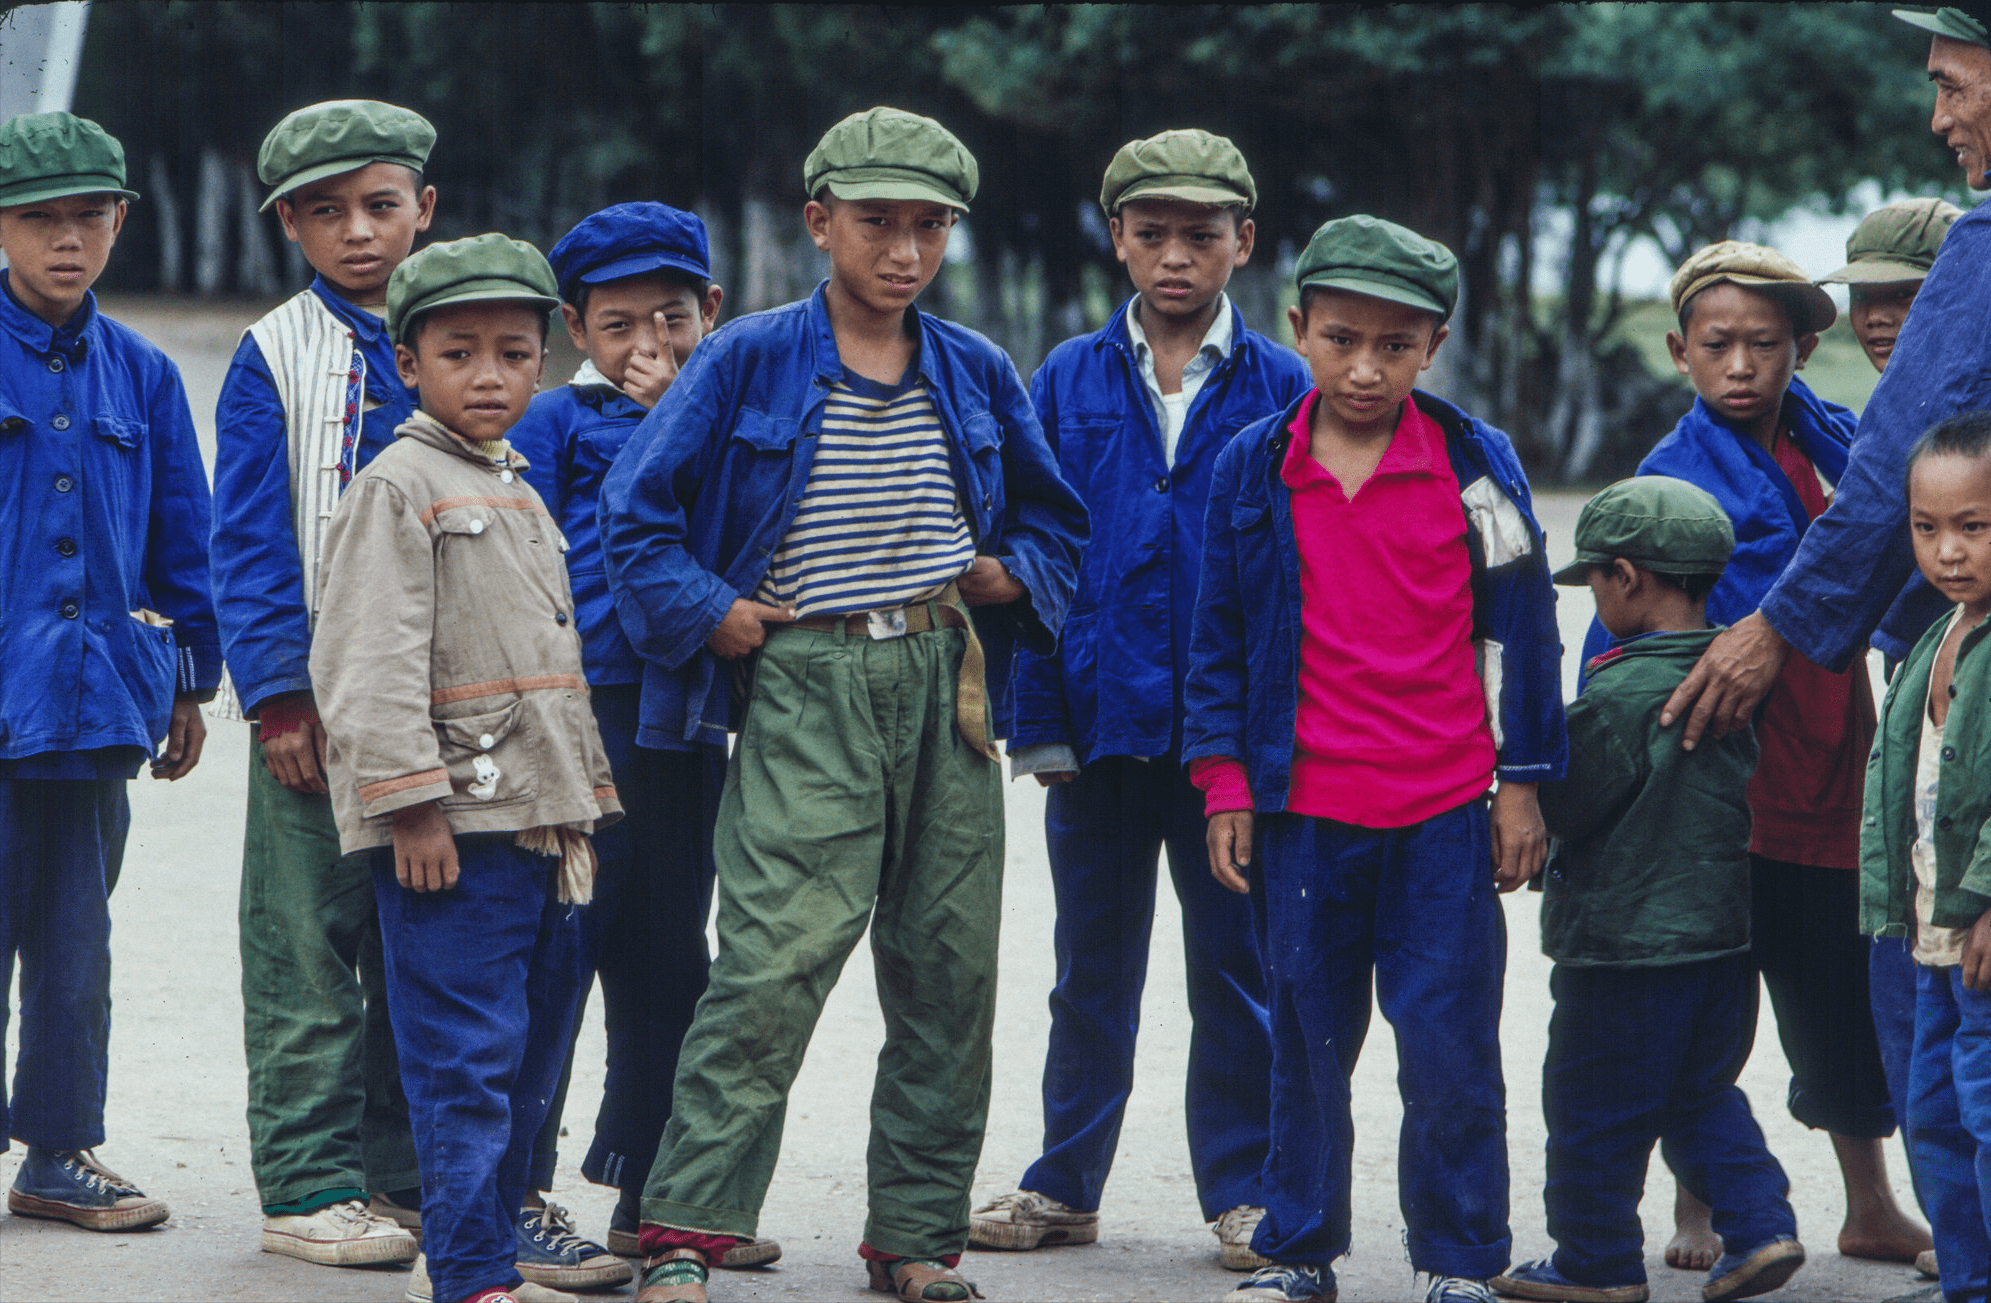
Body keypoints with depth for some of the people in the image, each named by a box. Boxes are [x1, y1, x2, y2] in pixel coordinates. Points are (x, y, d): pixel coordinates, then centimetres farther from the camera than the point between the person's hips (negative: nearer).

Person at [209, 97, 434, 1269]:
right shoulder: (275, 356, -1)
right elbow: (249, 540, -4)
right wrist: (280, 693, -11)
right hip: (321, 692, -3)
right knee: (310, 947, -2)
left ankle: (405, 1174, 16)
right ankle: (310, 1184, 4)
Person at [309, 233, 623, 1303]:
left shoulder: (519, 494, 20)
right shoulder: (395, 487, -7)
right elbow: (371, 660, -15)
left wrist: (586, 795, 23)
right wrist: (411, 800, -20)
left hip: (541, 820, 9)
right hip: (453, 821, -9)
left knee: (532, 1053, 11)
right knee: (466, 1056, -9)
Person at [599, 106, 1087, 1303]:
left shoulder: (977, 375, 10)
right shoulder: (750, 362, -2)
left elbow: (1055, 520, 22)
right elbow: (637, 510, 1)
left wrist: (1013, 573, 3)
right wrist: (711, 613, -7)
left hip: (943, 679, 5)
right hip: (806, 681, -5)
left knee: (949, 964, 5)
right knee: (779, 957, -15)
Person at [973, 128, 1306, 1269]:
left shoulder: (1283, 391, 1)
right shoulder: (1069, 382, 5)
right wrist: (1039, 721, -3)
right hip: (1102, 718, 2)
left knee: (1237, 968, 5)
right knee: (1093, 969, 11)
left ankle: (1246, 1192, 15)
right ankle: (1066, 1185, 20)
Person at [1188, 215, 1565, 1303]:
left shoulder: (1476, 466, -1)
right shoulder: (1252, 470, 2)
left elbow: (1518, 628, 4)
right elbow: (1219, 635, 8)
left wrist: (1520, 783, 3)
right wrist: (1224, 783, 4)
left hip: (1444, 812, -1)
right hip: (1301, 811, 1)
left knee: (1449, 1046, 0)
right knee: (1308, 1042, 11)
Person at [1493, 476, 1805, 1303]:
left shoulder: (1619, 694, -20)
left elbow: (1560, 806, -15)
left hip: (1624, 941, -8)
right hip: (1726, 932, 8)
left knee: (1594, 1109, 6)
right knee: (1702, 1093, 21)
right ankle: (1761, 1225, 10)